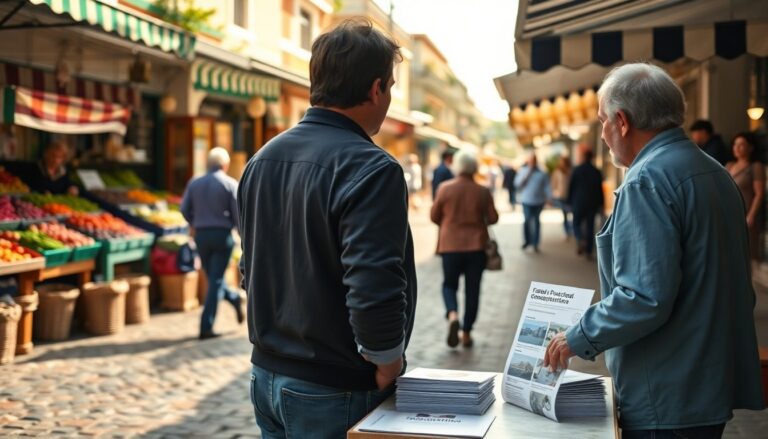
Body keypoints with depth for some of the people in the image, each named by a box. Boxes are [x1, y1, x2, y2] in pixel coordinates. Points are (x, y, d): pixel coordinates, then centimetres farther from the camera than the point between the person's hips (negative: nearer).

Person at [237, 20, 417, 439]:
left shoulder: (262, 159, 7)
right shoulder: (370, 170, -19)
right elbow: (375, 291, -28)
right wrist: (388, 372, -14)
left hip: (267, 374, 8)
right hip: (333, 392, -7)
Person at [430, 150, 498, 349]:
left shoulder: (445, 188, -5)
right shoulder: (483, 192, -4)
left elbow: (434, 216, 1)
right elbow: (493, 218, -1)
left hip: (451, 244, 0)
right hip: (476, 245, 0)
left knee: (449, 284, 13)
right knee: (472, 289, 9)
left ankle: (452, 315, -16)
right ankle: (466, 332, 11)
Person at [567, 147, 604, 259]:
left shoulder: (577, 170, -7)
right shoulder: (596, 171, 3)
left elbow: (571, 187, -4)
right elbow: (600, 189, 6)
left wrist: (570, 202, 4)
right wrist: (601, 204, 13)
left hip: (579, 202, -3)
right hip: (592, 204, 3)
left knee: (576, 224, 9)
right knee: (590, 226, 7)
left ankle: (580, 240, -20)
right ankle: (588, 251, 8)